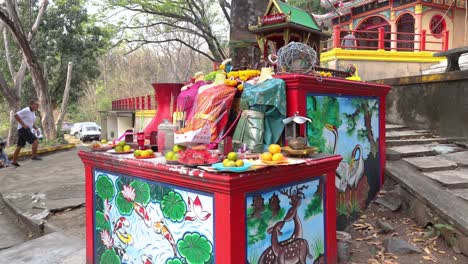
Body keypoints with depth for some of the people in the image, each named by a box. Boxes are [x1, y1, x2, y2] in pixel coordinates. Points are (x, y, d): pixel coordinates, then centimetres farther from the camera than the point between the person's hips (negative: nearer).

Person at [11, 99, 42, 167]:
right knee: (35, 141, -17)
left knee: (19, 146, 13)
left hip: (26, 129, 10)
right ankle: (34, 156, -13)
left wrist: (36, 128, 10)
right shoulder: (26, 110, -15)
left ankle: (14, 161, 20)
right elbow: (16, 115, -22)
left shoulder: (33, 112, 14)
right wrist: (23, 124, -23)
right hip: (23, 129, -10)